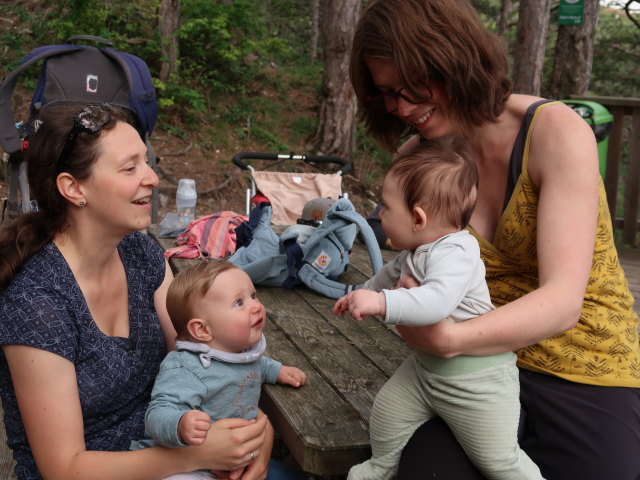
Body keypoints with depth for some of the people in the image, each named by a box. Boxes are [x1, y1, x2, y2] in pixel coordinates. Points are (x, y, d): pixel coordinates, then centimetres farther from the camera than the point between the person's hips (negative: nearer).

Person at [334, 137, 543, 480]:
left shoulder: (454, 252, -28)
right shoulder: (416, 252, 3)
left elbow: (438, 301, -46)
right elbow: (392, 273, 27)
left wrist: (381, 303, -53)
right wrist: (361, 294, 32)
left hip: (475, 376, -9)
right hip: (426, 364, 9)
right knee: (386, 416, 17)